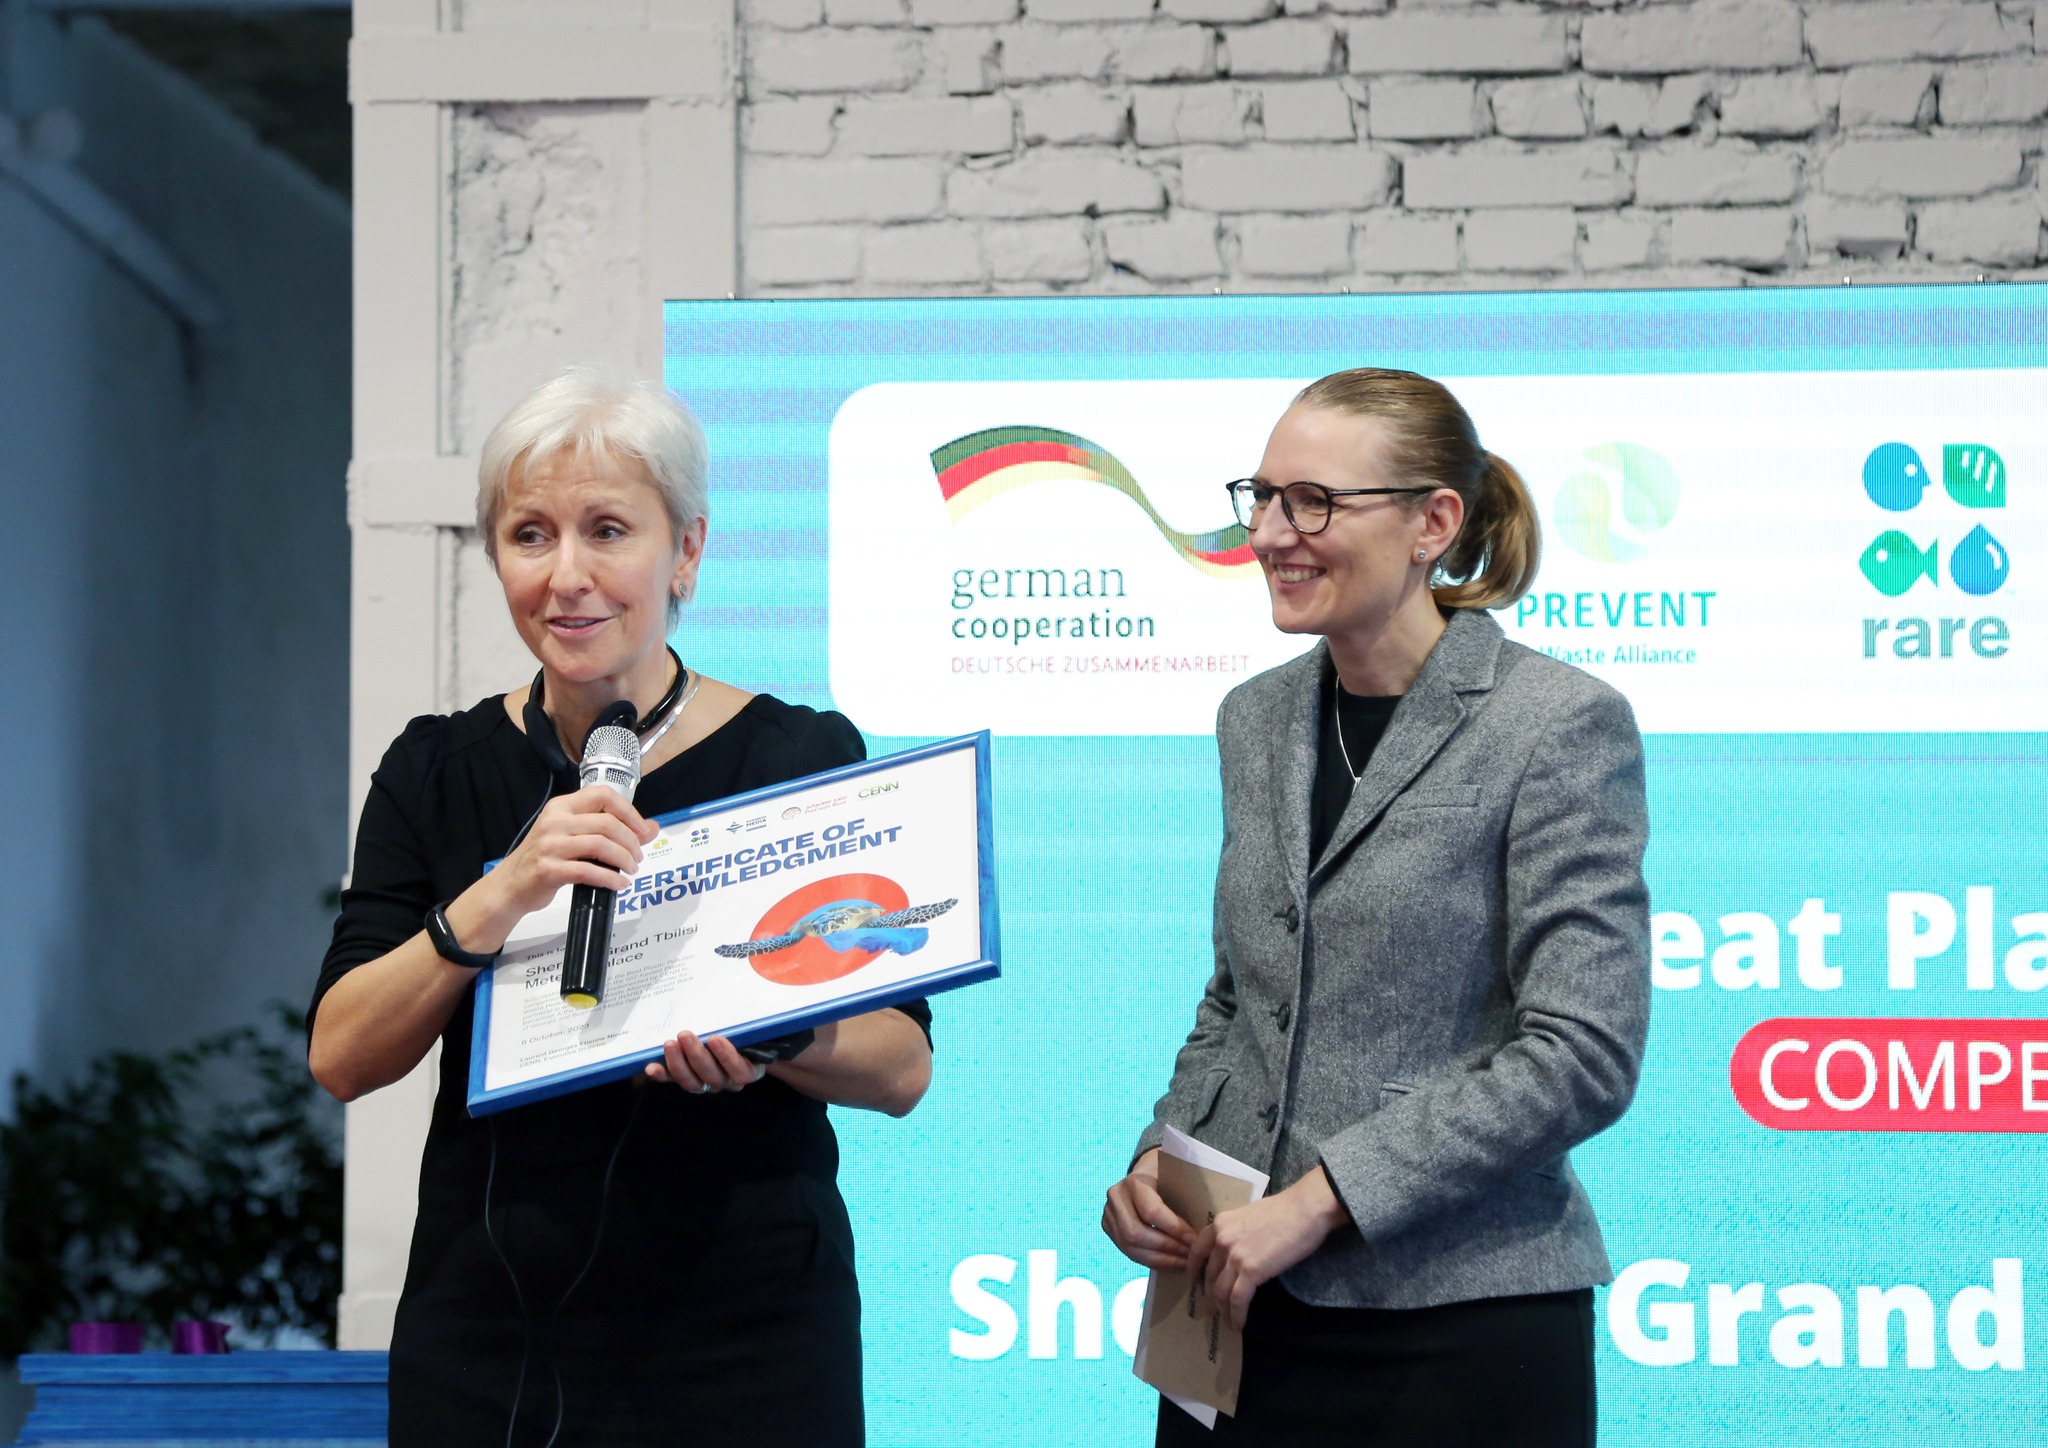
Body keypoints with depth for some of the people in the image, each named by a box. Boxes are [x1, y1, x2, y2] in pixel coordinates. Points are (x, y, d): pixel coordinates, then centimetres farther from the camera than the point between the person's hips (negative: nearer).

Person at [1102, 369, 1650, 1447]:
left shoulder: (1560, 725, -9)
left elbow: (1583, 1054, -15)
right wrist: (1159, 1160, 1)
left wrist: (1318, 1199, -18)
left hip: (1458, 1326, -5)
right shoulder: (1258, 720, 11)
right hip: (1239, 1306, 6)